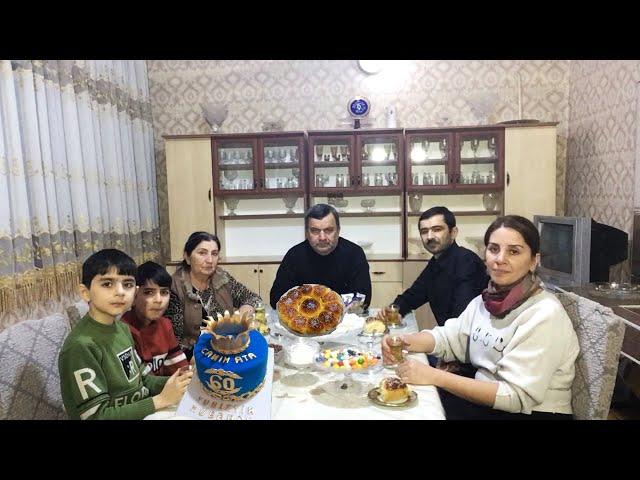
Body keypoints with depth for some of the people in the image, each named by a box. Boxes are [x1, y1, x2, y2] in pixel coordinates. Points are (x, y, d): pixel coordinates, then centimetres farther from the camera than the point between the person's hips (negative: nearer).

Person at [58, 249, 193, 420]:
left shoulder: (122, 328, 1)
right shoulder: (80, 346, -21)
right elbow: (97, 415, -19)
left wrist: (170, 382, -9)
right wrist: (161, 399, -20)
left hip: (143, 412, 7)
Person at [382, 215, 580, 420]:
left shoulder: (545, 315, -22)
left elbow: (515, 396, -25)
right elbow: (450, 337, 7)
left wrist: (435, 377, -30)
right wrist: (405, 341, -13)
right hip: (485, 400, 6)